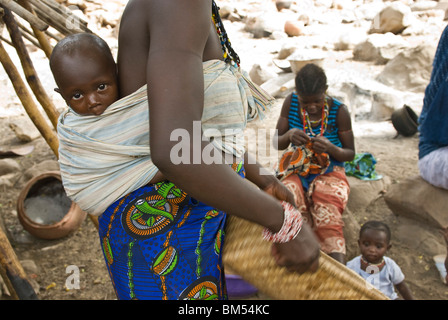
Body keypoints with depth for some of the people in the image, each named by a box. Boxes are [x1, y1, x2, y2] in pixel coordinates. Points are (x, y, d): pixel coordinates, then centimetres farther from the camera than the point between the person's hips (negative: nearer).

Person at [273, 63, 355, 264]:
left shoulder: (339, 111, -9)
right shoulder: (290, 103, -3)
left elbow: (350, 153, -1)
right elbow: (277, 143, 1)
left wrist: (331, 148, -25)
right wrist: (289, 136, -25)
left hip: (329, 172, -1)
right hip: (296, 171, 2)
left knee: (328, 217, -32)